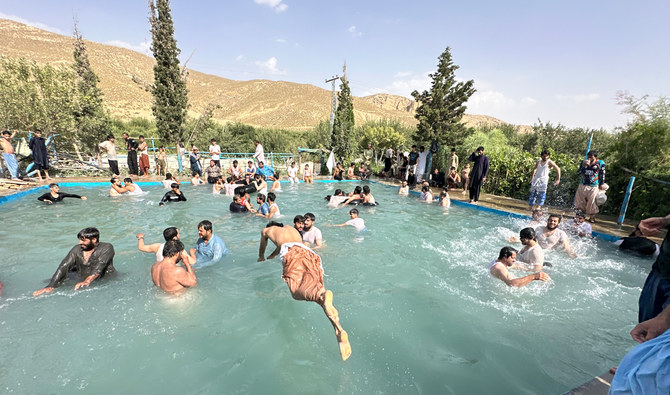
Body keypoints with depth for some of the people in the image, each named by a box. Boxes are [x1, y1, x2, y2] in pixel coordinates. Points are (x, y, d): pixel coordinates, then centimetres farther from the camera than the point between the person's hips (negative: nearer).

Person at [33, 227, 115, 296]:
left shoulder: (107, 248, -12)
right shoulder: (77, 249, 2)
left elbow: (99, 266, -28)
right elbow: (64, 267, -8)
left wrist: (88, 281, -44)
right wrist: (51, 286, -21)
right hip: (81, 279, 3)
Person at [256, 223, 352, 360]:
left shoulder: (267, 230, 37)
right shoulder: (291, 229, 47)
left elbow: (262, 247, 55)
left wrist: (261, 257, 78)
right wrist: (272, 256, 84)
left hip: (292, 252, -6)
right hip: (309, 252, 6)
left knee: (297, 291, -23)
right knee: (313, 287, -1)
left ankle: (323, 295, -58)